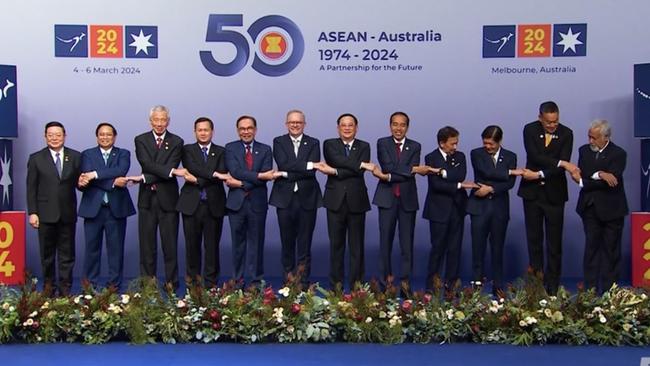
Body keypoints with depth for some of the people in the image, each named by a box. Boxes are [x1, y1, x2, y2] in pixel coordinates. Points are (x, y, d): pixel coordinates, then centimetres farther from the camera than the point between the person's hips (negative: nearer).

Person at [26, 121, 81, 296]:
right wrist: (32, 212, -5)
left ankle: (65, 287, 13)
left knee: (67, 253, 6)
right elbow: (31, 188, 0)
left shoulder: (75, 157, 4)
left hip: (67, 213, 1)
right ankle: (49, 285, 22)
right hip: (46, 214, -1)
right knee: (47, 252, 9)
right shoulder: (36, 158, 2)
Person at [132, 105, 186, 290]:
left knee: (170, 245, 2)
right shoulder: (141, 140, 5)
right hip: (147, 199, 1)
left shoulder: (176, 142, 2)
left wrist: (145, 178, -16)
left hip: (168, 198, -1)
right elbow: (146, 164, -10)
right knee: (147, 245, 5)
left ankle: (171, 284, 8)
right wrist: (171, 171, -22)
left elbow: (172, 166, -10)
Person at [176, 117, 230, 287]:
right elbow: (192, 167, -12)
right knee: (192, 244, 5)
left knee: (212, 245, 1)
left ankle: (210, 282, 8)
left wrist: (197, 180, -12)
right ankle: (193, 278, 17)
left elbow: (222, 174, -5)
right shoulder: (188, 150, 8)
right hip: (191, 204, 0)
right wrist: (214, 174, -21)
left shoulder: (220, 152, 10)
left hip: (214, 205, 0)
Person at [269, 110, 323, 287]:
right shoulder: (279, 142, 7)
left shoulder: (313, 143, 7)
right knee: (287, 242, 5)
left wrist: (287, 174, -12)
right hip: (285, 198, 0)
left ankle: (303, 283, 8)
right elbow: (283, 164, -11)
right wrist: (307, 165, -16)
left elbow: (312, 170, -8)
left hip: (307, 198, 0)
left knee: (305, 244, 2)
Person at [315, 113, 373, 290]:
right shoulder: (329, 144, 7)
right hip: (335, 201, 0)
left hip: (357, 201, 0)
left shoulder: (364, 147, 7)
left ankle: (357, 285, 9)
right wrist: (362, 164, -19)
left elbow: (359, 172, -9)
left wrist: (334, 172, -15)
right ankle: (336, 285, 11)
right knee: (336, 244, 4)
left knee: (357, 246, 3)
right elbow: (338, 160, -15)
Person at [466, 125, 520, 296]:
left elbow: (510, 183, -4)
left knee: (497, 248, 5)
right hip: (479, 205, -1)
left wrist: (491, 189, -15)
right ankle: (477, 282, 5)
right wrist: (510, 172, -10)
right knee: (478, 247, -3)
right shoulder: (476, 154, 3)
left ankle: (498, 287, 12)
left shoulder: (510, 157, 7)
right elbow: (486, 172, -14)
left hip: (500, 207, 1)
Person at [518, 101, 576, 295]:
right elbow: (534, 156, -19)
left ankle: (552, 285, 7)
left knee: (554, 242, 1)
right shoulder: (530, 130, -4)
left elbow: (562, 166, -13)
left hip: (554, 193, -1)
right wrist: (561, 163, -26)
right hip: (532, 191, 1)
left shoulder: (566, 134, -6)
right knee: (534, 239, 7)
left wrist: (539, 175, -21)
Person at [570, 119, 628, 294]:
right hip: (590, 207, 4)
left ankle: (608, 291, 8)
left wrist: (582, 181, -16)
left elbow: (610, 182, -20)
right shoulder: (584, 150, 5)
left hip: (611, 209, -4)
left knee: (611, 250, 3)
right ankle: (590, 290, 7)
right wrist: (599, 175, -24)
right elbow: (581, 175, -6)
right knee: (591, 247, 4)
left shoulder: (618, 154, -10)